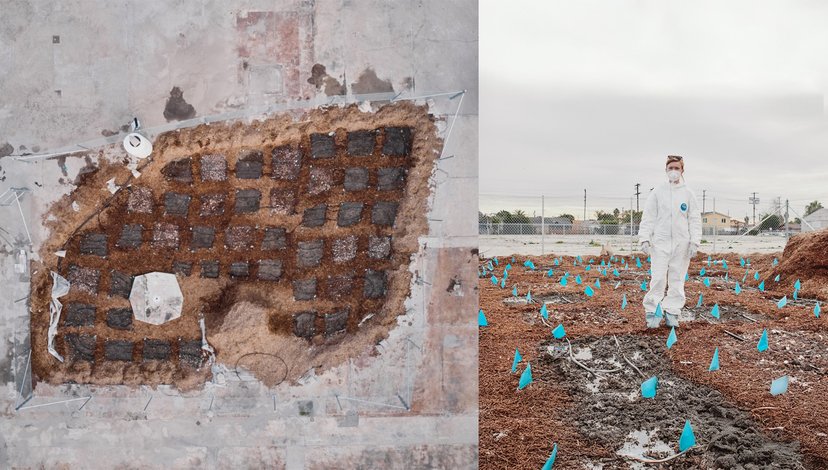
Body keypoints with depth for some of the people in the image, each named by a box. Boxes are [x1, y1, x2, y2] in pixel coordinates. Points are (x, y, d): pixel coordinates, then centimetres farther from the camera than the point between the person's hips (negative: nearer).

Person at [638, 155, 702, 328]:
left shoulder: (688, 193, 8)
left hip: (682, 244, 2)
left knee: (677, 279, 4)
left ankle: (672, 312, 13)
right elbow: (648, 217, 3)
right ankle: (651, 311, 1)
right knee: (658, 278, -7)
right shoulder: (657, 192, 5)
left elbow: (695, 219, 7)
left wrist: (695, 242, -3)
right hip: (660, 242, -1)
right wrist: (644, 239, -6)